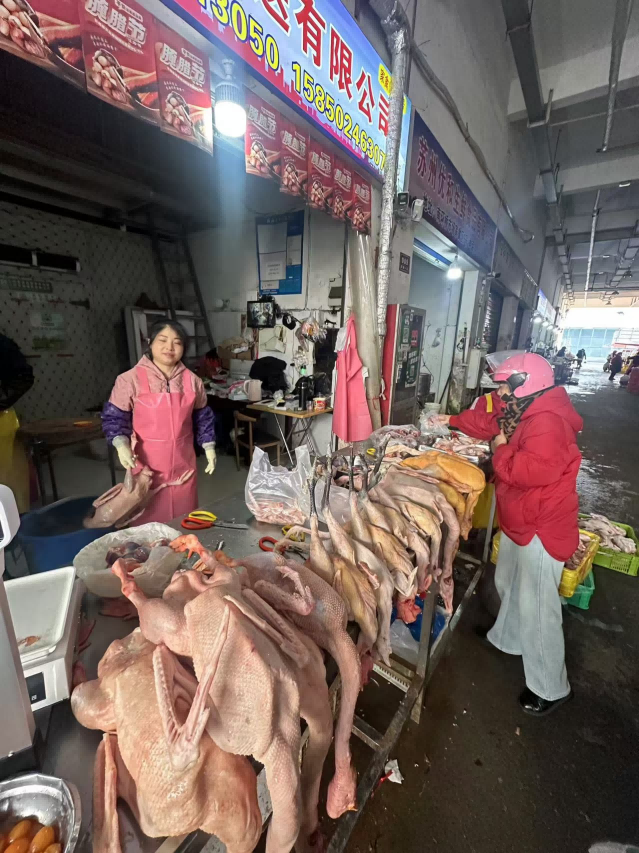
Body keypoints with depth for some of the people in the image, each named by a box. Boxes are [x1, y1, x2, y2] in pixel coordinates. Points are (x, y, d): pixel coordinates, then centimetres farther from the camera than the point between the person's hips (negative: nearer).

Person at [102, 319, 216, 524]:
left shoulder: (192, 381, 1)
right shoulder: (131, 379, -10)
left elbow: (202, 417, 9)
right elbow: (114, 417, -5)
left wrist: (209, 447, 6)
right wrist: (122, 445, -21)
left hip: (183, 463, 3)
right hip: (147, 464, -3)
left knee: (185, 520, 16)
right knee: (149, 522, 9)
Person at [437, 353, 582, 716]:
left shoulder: (548, 423, -28)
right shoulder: (527, 414, 6)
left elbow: (530, 471, -37)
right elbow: (490, 424, 20)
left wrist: (501, 449, -20)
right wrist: (452, 420, 16)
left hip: (542, 530, -11)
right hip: (519, 523, 11)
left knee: (537, 608, 3)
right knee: (508, 585, 27)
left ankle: (552, 688, 25)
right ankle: (510, 639, 51)